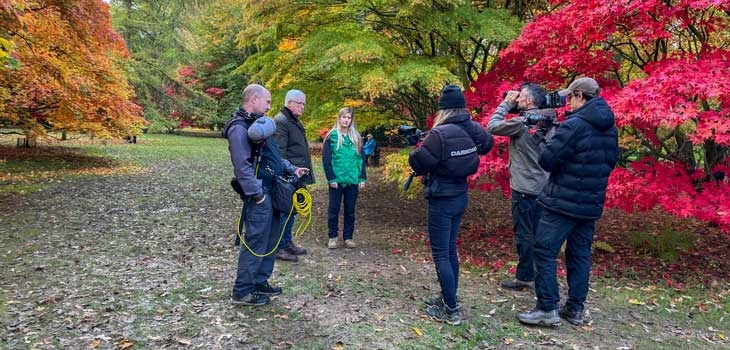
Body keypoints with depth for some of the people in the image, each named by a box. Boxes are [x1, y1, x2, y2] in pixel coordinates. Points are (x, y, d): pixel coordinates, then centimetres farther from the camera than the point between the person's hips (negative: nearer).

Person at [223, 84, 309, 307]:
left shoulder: (257, 123, 18)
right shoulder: (239, 128, -15)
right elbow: (242, 165, -22)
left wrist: (291, 169, 15)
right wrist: (257, 193, -21)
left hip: (272, 190, 10)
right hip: (259, 193, -10)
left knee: (270, 240, 16)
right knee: (256, 243, -4)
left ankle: (259, 283, 28)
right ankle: (242, 292, 7)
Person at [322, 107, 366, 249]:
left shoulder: (356, 137, 9)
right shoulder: (332, 136, -2)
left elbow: (361, 159, 10)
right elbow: (326, 159, -5)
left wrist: (362, 178, 3)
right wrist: (331, 178, -11)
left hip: (353, 180, 3)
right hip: (336, 180, -3)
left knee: (350, 210, 9)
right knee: (334, 209, 5)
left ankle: (348, 237, 19)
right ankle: (332, 237, 16)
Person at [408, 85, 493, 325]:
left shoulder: (439, 134, -22)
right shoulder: (474, 130, 0)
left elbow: (419, 164, -15)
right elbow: (487, 144, 21)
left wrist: (417, 148, 4)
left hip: (442, 200, -7)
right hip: (460, 196, 8)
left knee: (440, 253, 1)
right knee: (450, 250, 19)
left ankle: (451, 310, 5)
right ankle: (447, 298, 30)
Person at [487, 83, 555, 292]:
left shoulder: (523, 122, -17)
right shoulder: (547, 122, 6)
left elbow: (492, 126, -11)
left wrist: (506, 103, 0)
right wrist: (512, 106, 10)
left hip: (524, 188, -8)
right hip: (542, 187, 8)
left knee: (523, 234, 2)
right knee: (537, 234, 15)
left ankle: (525, 277, 11)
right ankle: (538, 276, 25)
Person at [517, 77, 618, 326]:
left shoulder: (574, 125, -17)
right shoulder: (610, 128, 9)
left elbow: (547, 160, -15)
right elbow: (610, 162, 19)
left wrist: (546, 143, 3)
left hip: (564, 201, -8)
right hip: (591, 203, 8)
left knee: (545, 251, 0)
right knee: (580, 254, 14)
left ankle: (547, 309, 2)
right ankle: (575, 309, 21)